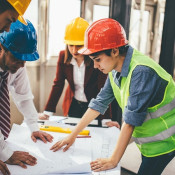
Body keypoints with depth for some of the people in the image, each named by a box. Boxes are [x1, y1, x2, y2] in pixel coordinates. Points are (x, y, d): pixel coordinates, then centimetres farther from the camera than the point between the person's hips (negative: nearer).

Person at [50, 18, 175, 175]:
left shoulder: (141, 72, -29)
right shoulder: (115, 70, -4)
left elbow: (131, 120, -29)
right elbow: (99, 103, 0)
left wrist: (113, 160, -23)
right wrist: (72, 136, 2)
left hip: (162, 142, -7)